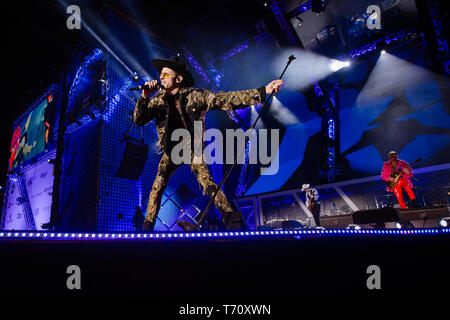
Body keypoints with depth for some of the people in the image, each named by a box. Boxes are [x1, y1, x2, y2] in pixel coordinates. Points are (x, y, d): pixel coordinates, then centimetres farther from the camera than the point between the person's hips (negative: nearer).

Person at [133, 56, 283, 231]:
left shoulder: (196, 95, -12)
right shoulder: (158, 100, -4)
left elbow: (227, 99, -14)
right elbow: (138, 120, -8)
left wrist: (263, 92, -20)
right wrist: (144, 97, -26)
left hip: (192, 149, -2)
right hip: (171, 151, 2)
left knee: (207, 182, -16)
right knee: (158, 185, -6)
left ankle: (232, 219, -7)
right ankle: (148, 224, 10)